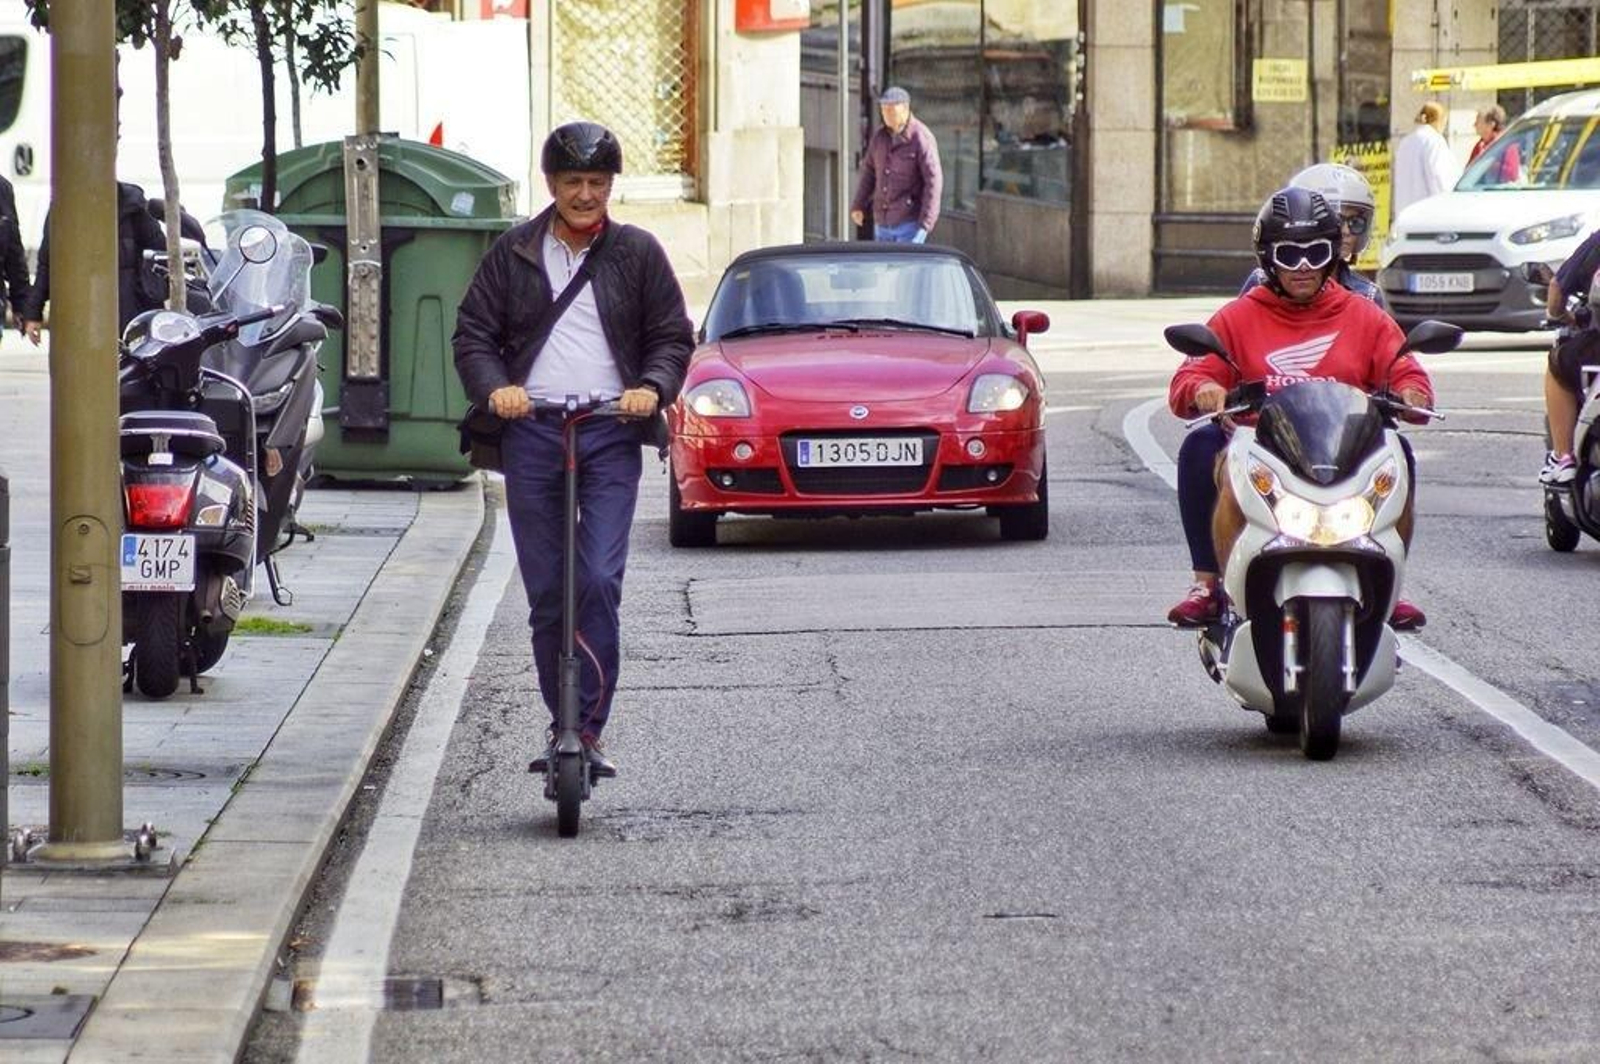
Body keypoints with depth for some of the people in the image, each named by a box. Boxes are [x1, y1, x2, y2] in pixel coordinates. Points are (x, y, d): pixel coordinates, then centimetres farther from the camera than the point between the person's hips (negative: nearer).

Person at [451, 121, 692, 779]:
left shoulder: (637, 253, 10)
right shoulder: (514, 254, 11)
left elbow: (673, 336, 11)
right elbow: (472, 333, 10)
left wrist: (652, 386, -9)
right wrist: (494, 387, -10)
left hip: (611, 434, -1)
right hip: (532, 430, 1)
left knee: (599, 582, -15)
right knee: (546, 593, 2)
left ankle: (589, 728, -13)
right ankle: (563, 721, 13)